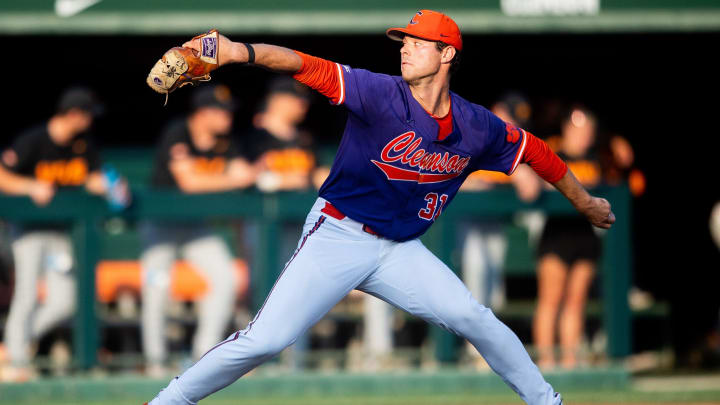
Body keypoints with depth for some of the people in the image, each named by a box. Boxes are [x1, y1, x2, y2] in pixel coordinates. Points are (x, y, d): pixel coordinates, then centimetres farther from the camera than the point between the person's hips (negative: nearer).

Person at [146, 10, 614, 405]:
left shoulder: (476, 127, -3)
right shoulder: (381, 94, -16)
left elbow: (535, 151, 15)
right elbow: (308, 67, -28)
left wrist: (584, 201, 26)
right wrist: (241, 51, -45)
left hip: (399, 251, 4)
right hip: (338, 237, -4)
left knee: (474, 319, -3)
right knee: (264, 340, -15)